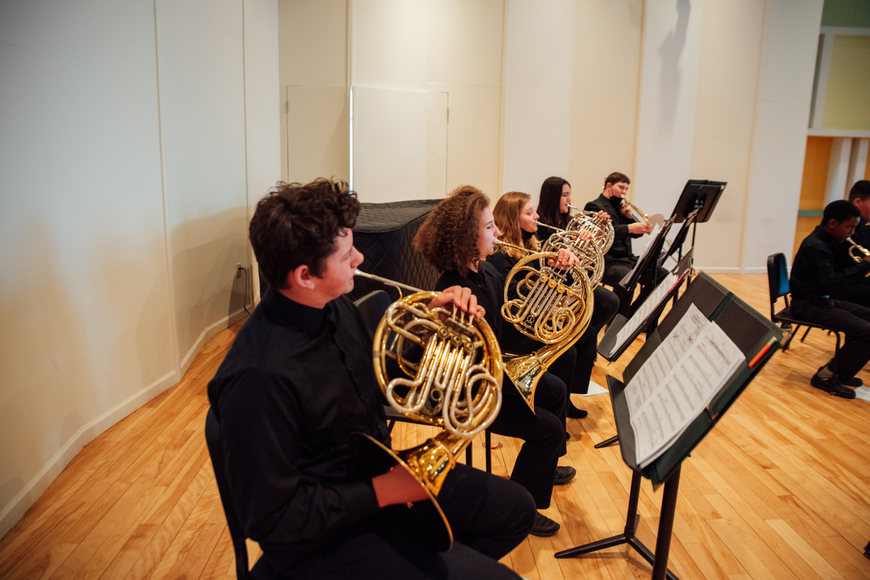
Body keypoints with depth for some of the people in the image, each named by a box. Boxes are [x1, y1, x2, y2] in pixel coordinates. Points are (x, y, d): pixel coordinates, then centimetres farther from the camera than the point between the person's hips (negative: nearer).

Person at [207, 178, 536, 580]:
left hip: (379, 471, 8)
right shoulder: (259, 377, -31)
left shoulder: (335, 307, -4)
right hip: (325, 538, -8)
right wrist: (383, 492, -22)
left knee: (516, 508, 11)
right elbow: (270, 519, -24)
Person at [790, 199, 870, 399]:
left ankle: (841, 371, 20)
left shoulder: (825, 241, 11)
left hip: (821, 299, 10)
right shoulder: (815, 247, -21)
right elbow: (829, 283, -28)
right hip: (808, 305, -10)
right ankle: (827, 377, -4)